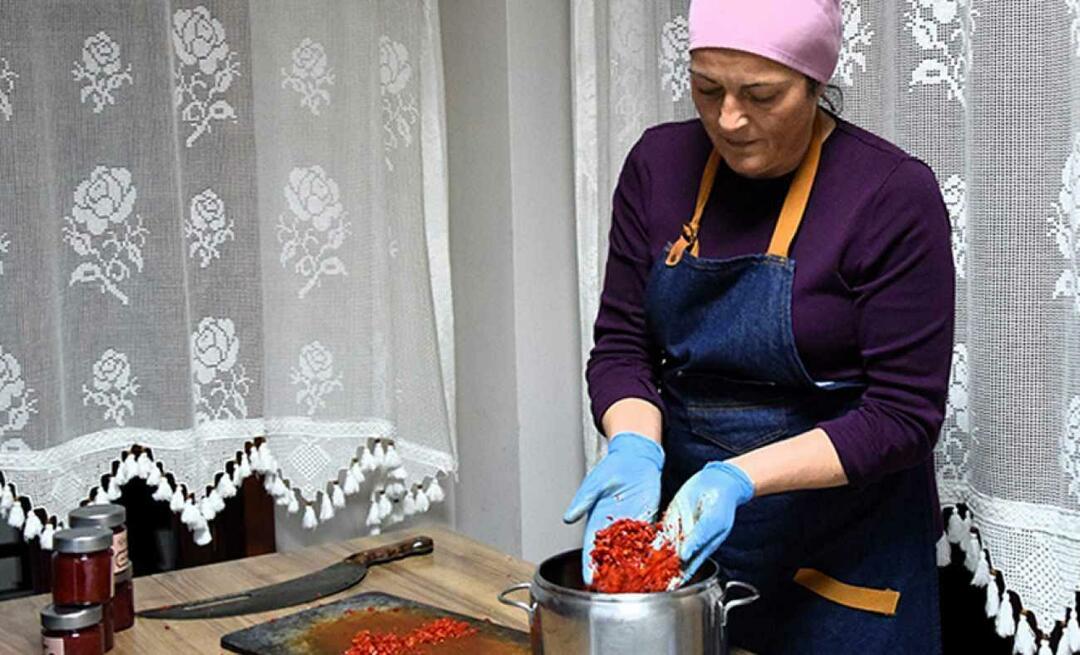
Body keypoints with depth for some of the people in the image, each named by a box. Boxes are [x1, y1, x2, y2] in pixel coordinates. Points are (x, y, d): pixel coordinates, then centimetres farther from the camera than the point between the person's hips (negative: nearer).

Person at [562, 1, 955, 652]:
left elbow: (903, 415, -17)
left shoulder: (892, 194, -17)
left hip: (841, 548, -4)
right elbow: (620, 346, -1)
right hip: (681, 516, 4)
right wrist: (635, 447, -21)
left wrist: (741, 477, -28)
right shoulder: (660, 163, -4)